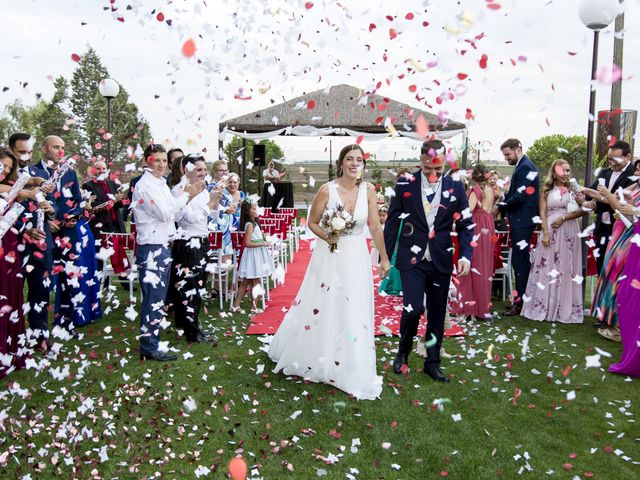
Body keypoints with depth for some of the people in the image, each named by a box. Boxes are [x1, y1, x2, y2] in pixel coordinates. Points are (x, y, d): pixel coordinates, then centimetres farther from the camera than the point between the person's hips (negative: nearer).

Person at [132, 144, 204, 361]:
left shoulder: (161, 184, 14)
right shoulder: (145, 186, -12)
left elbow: (172, 213, 15)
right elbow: (165, 214, -17)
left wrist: (187, 196, 3)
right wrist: (186, 195, -7)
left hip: (163, 246, 9)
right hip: (151, 249, -9)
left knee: (158, 298, 15)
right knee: (153, 299, -5)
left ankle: (152, 339, 25)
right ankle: (149, 348, 3)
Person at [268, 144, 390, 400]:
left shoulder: (368, 190, -6)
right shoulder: (327, 190, -12)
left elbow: (375, 227, -1)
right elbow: (312, 222, -1)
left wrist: (384, 258, 3)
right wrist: (326, 236, -20)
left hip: (356, 257, 2)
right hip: (329, 256, -2)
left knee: (354, 313, 7)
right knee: (319, 306, 11)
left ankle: (353, 372, 24)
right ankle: (310, 357, 37)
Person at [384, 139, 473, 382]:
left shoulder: (456, 187, 2)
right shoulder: (405, 185, -2)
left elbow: (465, 225, 5)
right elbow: (392, 223, 2)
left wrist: (465, 255, -7)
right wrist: (385, 257, 2)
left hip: (440, 260, 2)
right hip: (412, 259, -2)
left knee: (437, 314, 10)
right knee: (414, 308, -12)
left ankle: (432, 363, 27)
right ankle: (403, 351, 16)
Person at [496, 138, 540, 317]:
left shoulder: (526, 167, -14)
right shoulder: (521, 167, 16)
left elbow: (520, 196, -20)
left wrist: (502, 207, -10)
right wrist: (503, 205, 2)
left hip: (522, 222, -10)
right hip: (519, 222, 10)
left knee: (520, 262, -5)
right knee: (520, 261, 13)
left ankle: (520, 303, 1)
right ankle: (520, 299, 21)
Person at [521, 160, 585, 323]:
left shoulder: (573, 189, 8)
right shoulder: (547, 190, 7)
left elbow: (583, 210, 0)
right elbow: (542, 214, 1)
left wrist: (563, 218, -12)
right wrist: (545, 234, -10)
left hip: (569, 231, 1)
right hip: (550, 231, 0)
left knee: (566, 269, 3)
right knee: (547, 268, 0)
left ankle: (565, 309, 8)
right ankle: (543, 307, 5)